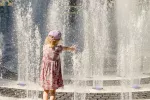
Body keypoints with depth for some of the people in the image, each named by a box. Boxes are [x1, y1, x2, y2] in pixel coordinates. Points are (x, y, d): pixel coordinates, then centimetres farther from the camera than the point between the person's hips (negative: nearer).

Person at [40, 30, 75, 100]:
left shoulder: (45, 46, -6)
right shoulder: (57, 49, -20)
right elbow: (63, 48, 2)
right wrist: (70, 48, 25)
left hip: (45, 72, 5)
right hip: (53, 73, -5)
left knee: (46, 90, 16)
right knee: (53, 91, 9)